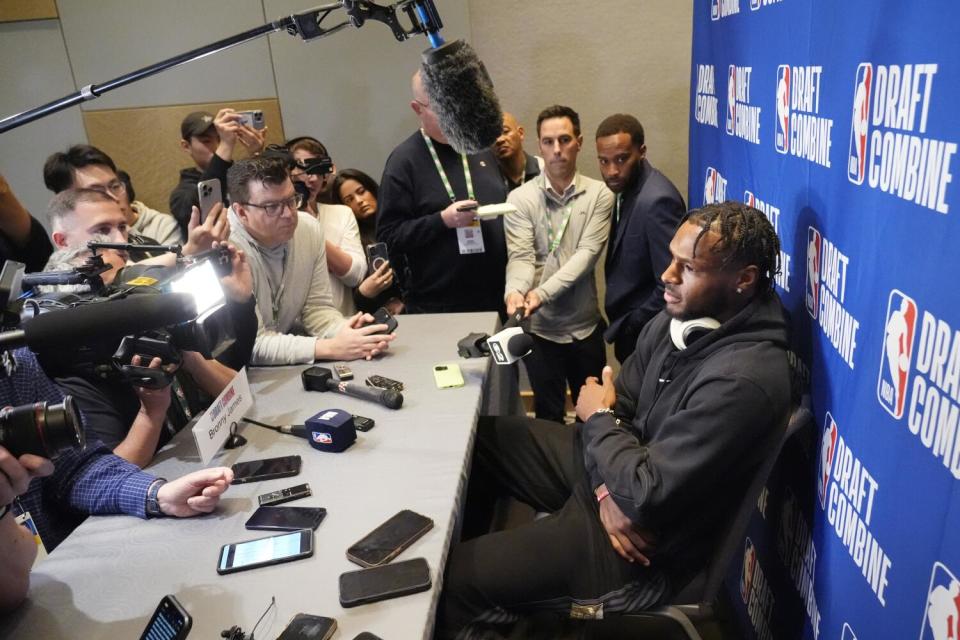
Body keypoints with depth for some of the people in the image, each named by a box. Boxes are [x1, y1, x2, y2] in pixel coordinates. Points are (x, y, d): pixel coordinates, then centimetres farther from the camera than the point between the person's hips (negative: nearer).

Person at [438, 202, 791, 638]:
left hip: (649, 537, -9)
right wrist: (608, 487, -14)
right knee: (479, 437, 11)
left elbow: (647, 495, -30)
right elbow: (619, 402, 3)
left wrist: (599, 418, -14)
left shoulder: (741, 381, -32)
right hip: (610, 472, 9)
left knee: (449, 580, -10)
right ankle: (457, 546, 30)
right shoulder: (680, 317, -3)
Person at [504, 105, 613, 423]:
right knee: (549, 416, 14)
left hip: (585, 325, 1)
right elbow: (521, 256, -12)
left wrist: (542, 293, -25)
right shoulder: (520, 198, -4)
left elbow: (587, 253, -13)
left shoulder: (599, 195, -3)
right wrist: (515, 291, -34)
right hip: (539, 327, -1)